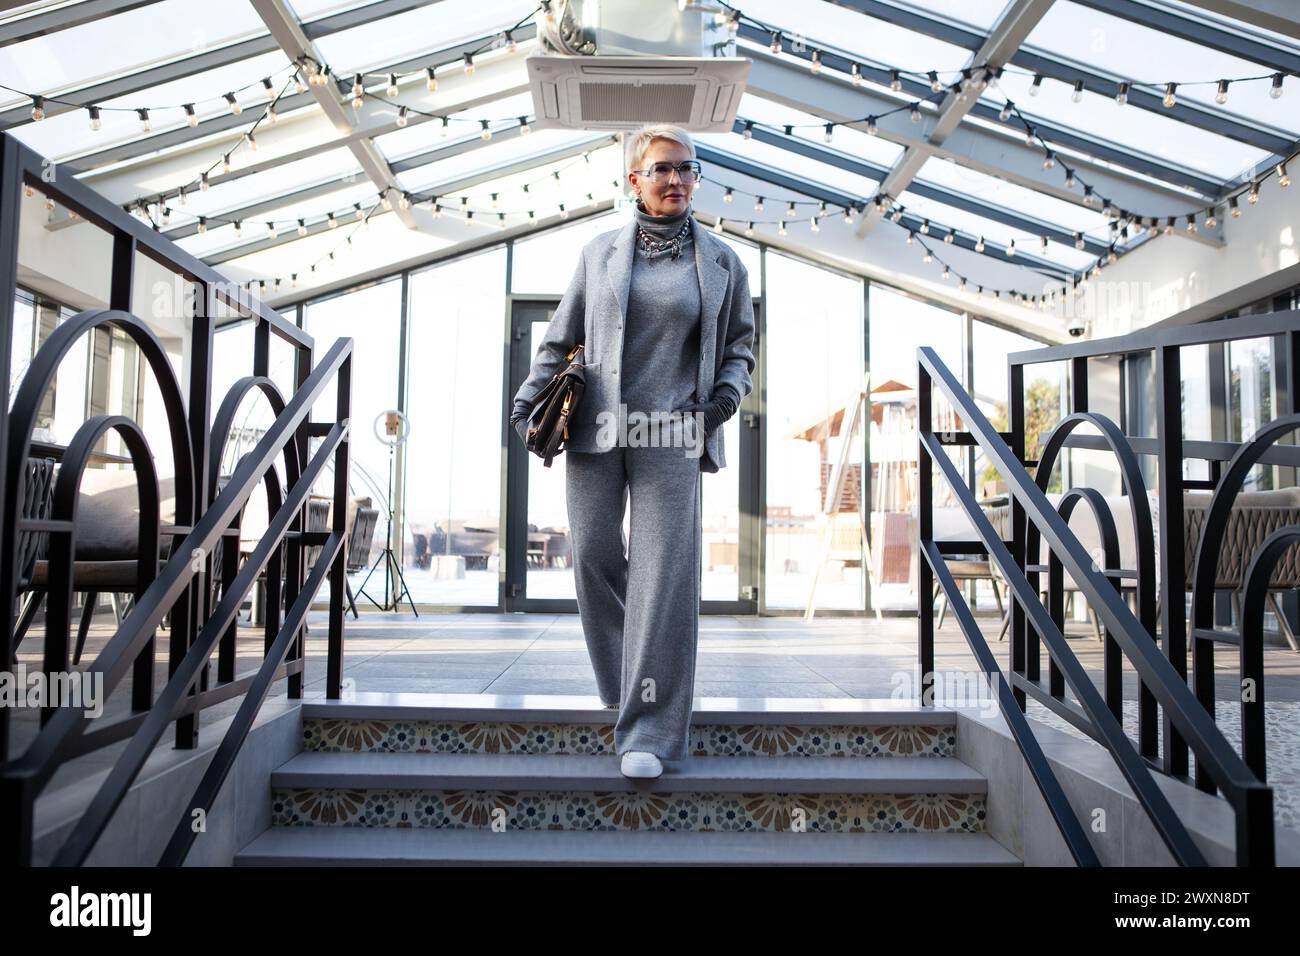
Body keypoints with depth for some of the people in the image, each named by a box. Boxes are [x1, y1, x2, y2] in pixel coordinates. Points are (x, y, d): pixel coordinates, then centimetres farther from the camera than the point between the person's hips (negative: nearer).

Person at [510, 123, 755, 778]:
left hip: (670, 436, -2)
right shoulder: (599, 253, 10)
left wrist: (726, 395, -2)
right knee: (594, 557, 5)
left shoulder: (721, 263, 9)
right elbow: (561, 338, 14)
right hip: (595, 430, 2)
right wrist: (527, 403, 2)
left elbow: (741, 346, 17)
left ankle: (649, 731, -4)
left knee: (663, 572, -9)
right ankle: (620, 690, 28)